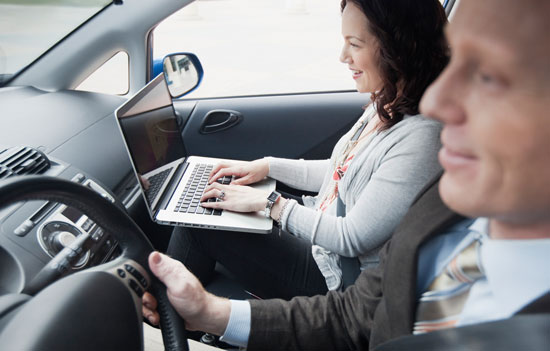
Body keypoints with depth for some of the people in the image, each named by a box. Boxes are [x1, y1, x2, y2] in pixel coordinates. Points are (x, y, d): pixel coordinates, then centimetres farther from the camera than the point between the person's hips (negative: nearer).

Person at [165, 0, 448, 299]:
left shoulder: (420, 139, -28)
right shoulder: (384, 106, 0)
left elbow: (352, 238, -25)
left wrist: (268, 202, -19)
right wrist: (268, 166, 7)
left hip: (337, 278, -8)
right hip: (320, 237, 8)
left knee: (198, 228, -9)